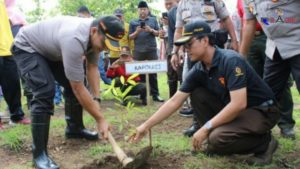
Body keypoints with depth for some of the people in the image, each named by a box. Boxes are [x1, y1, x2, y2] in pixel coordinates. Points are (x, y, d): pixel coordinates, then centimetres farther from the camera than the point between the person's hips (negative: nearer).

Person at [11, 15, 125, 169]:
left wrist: (96, 99, -16)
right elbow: (79, 89, -36)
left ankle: (75, 129, 27)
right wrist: (100, 119, -29)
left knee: (73, 84, 6)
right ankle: (39, 153, -17)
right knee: (46, 92, -25)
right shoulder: (75, 39, -42)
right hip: (27, 48, -9)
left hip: (50, 48, 9)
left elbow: (92, 68, -5)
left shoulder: (95, 35, -15)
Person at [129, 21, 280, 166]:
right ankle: (215, 136, 6)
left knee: (218, 138, -28)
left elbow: (239, 104, -32)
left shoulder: (231, 61, -25)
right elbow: (174, 102, -2)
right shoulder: (198, 71, -4)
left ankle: (264, 143, -3)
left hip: (262, 110, -7)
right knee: (197, 94, -3)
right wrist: (146, 126, -6)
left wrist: (206, 128, -26)